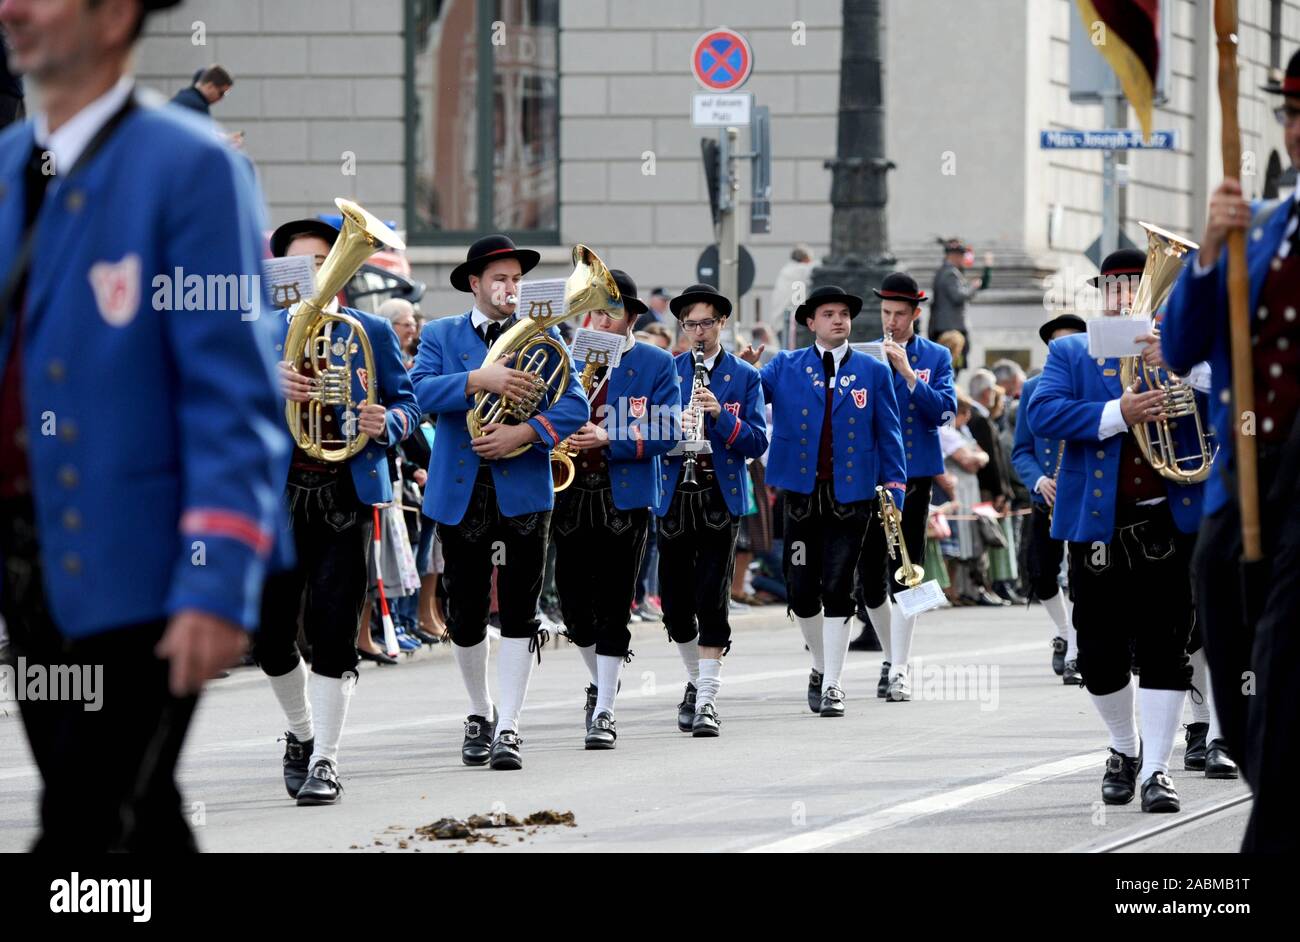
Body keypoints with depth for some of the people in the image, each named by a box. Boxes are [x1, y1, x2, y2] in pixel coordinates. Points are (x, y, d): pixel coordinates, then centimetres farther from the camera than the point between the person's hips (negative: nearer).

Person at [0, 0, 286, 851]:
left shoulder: (190, 169, -10)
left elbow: (235, 394, -13)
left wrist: (218, 587, -19)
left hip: (134, 569, -7)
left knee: (83, 832, -10)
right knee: (140, 830, 13)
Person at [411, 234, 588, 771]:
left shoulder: (543, 339, 8)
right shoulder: (440, 336, 9)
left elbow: (573, 408, -2)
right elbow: (420, 391, -10)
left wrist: (523, 434, -18)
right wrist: (480, 380, -22)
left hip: (523, 493, -1)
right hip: (459, 494, 1)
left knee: (518, 614, -7)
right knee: (465, 616, 6)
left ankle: (507, 729, -6)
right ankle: (479, 714, 26)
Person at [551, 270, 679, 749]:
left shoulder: (657, 365, 2)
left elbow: (666, 433, -7)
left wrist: (609, 439, -18)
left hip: (625, 499, -3)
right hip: (571, 495, 3)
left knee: (613, 607, -4)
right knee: (573, 601, 3)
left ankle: (604, 713, 0)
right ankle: (602, 680, 30)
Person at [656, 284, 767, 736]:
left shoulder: (744, 377, 4)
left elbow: (757, 443, -2)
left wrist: (721, 415, -17)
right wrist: (674, 427, -15)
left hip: (721, 499, -3)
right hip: (674, 496, 3)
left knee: (712, 599, -10)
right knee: (675, 602, 5)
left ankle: (707, 701, -11)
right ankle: (696, 680, 28)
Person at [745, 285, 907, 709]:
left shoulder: (873, 372, 7)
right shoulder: (785, 367, 7)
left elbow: (889, 434, 7)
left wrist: (894, 488, -1)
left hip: (851, 496, -1)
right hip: (802, 494, 1)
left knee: (837, 589, -5)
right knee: (800, 590, 2)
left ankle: (832, 685, 0)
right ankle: (821, 665, 25)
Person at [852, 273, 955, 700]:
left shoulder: (936, 357, 5)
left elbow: (945, 410, -8)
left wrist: (908, 373, -16)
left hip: (914, 476, -2)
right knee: (870, 577, 5)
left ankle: (900, 671, -8)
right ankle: (890, 657, 24)